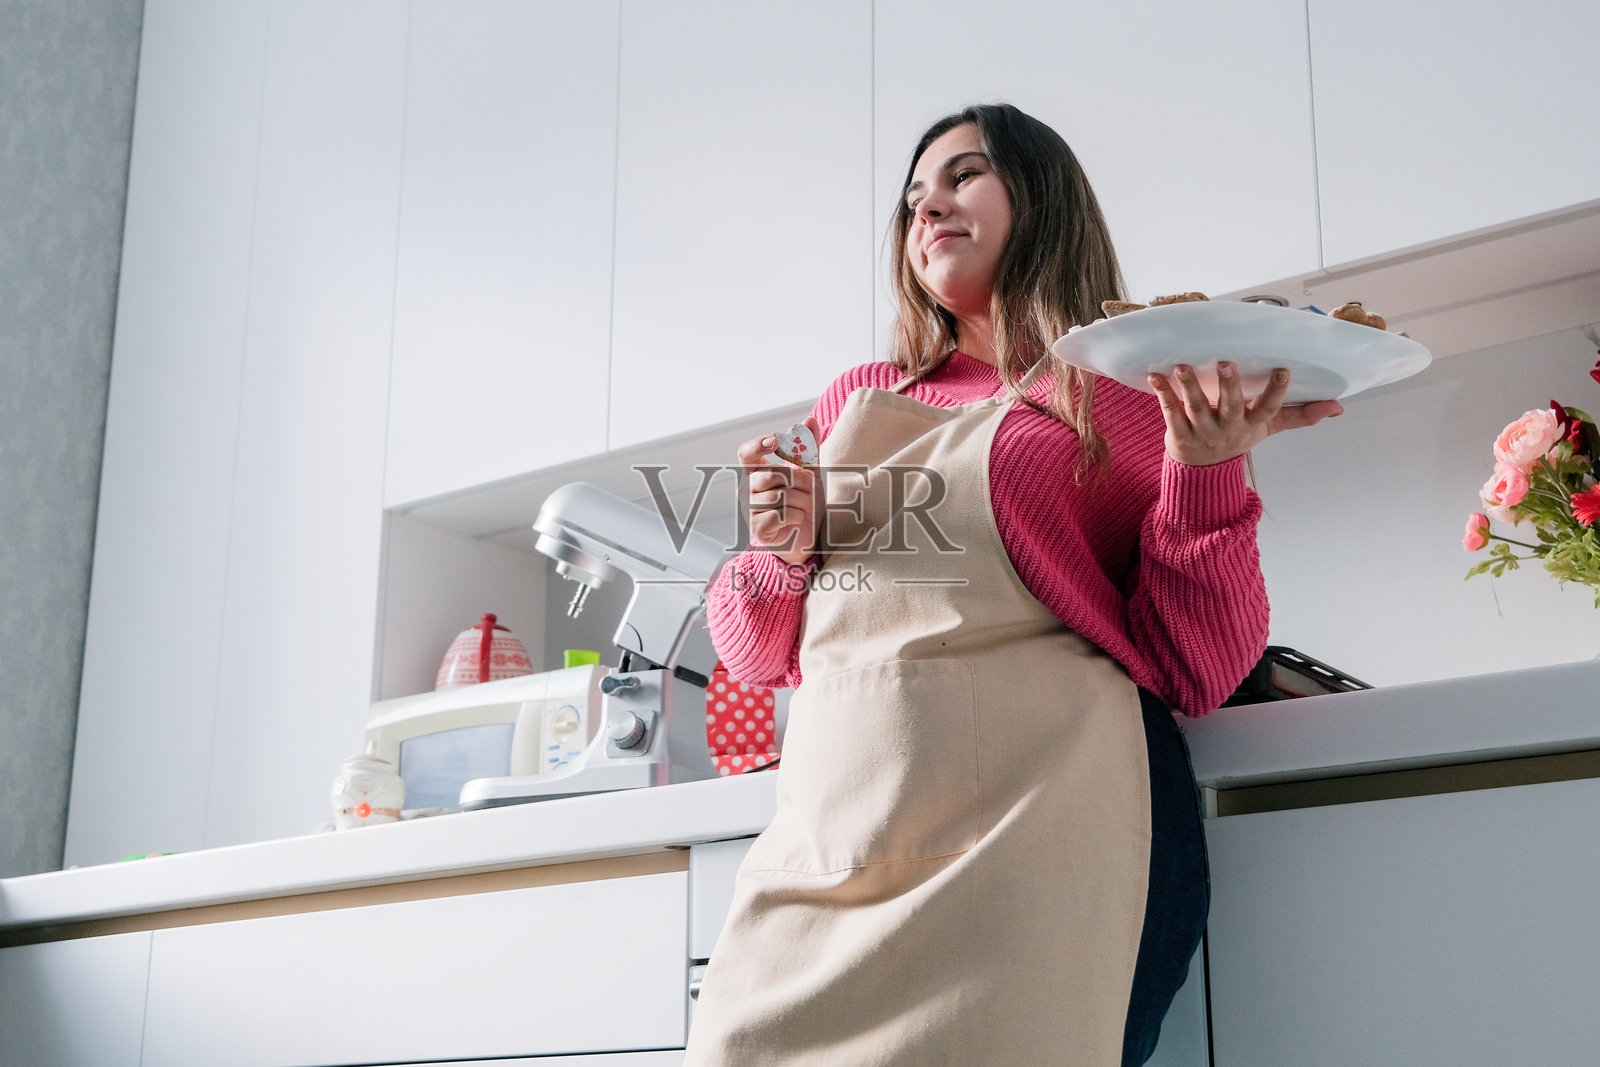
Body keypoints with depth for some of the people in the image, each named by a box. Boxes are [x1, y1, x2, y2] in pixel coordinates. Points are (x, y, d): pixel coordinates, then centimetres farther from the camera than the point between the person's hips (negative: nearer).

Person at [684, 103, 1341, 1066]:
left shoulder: (1134, 404, 9)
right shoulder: (856, 404, 20)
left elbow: (1193, 674, 0)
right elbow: (762, 653, 23)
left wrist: (1207, 468, -10)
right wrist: (787, 551, 3)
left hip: (1035, 815, -4)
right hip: (829, 831, 4)